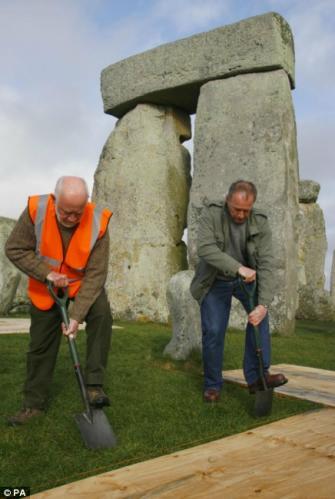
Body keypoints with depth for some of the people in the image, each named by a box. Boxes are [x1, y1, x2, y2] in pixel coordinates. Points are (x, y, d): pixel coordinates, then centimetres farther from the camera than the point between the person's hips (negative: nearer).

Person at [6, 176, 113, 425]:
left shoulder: (98, 222, -30)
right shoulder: (35, 210, -27)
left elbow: (96, 274, -27)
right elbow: (15, 249, -17)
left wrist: (77, 314, -32)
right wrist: (46, 274, -25)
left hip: (83, 283, -1)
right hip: (45, 286, 1)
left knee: (102, 315, -28)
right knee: (41, 344, 5)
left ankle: (94, 385, -17)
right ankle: (34, 403, 21)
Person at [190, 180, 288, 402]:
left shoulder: (260, 223, -17)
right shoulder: (211, 213, -20)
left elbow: (266, 264, -22)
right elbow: (205, 248, -32)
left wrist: (264, 303, -33)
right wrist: (238, 267, -41)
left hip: (246, 278, 2)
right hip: (215, 281, -1)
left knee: (259, 313, -22)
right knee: (213, 331, -7)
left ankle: (257, 376, -15)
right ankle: (213, 385, 13)